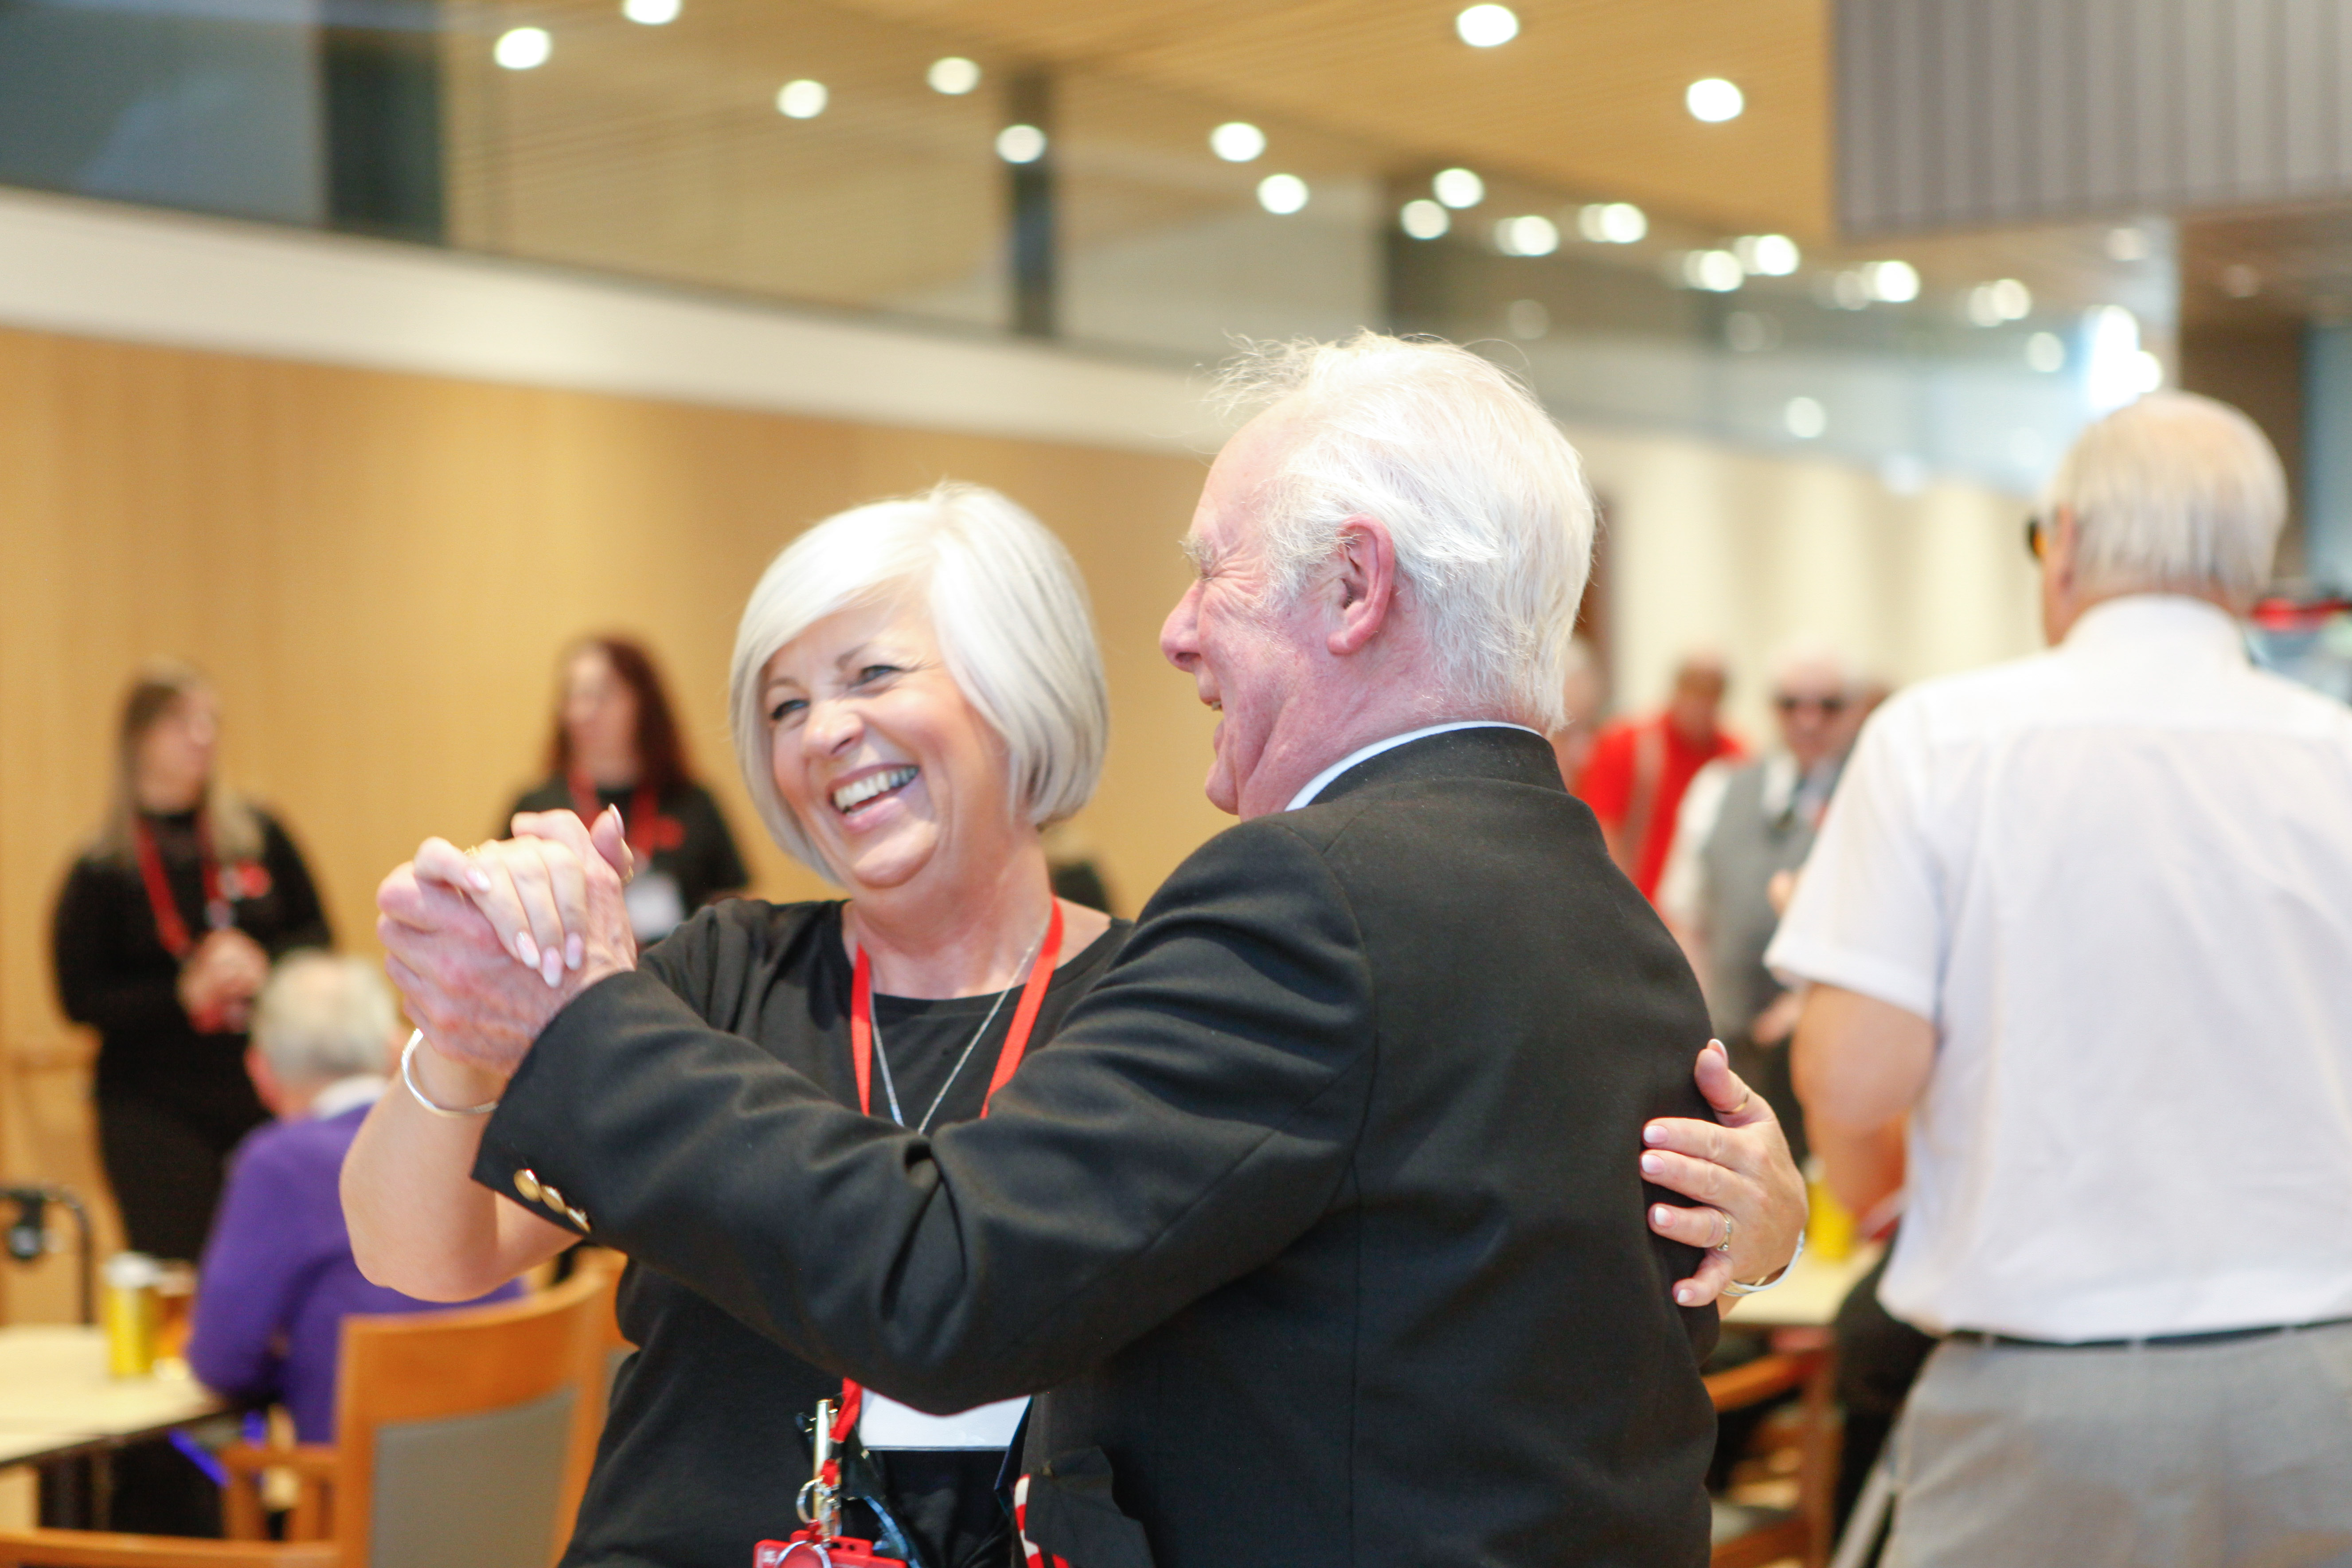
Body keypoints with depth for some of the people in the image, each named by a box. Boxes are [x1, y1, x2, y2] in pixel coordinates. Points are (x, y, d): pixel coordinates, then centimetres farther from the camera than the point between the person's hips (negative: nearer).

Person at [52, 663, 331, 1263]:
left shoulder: (258, 836, 4)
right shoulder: (101, 871, -3)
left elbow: (316, 934, 10)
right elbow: (81, 999, -4)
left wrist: (262, 964, -11)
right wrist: (185, 993, -17)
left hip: (264, 1095, 2)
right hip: (156, 1116, -2)